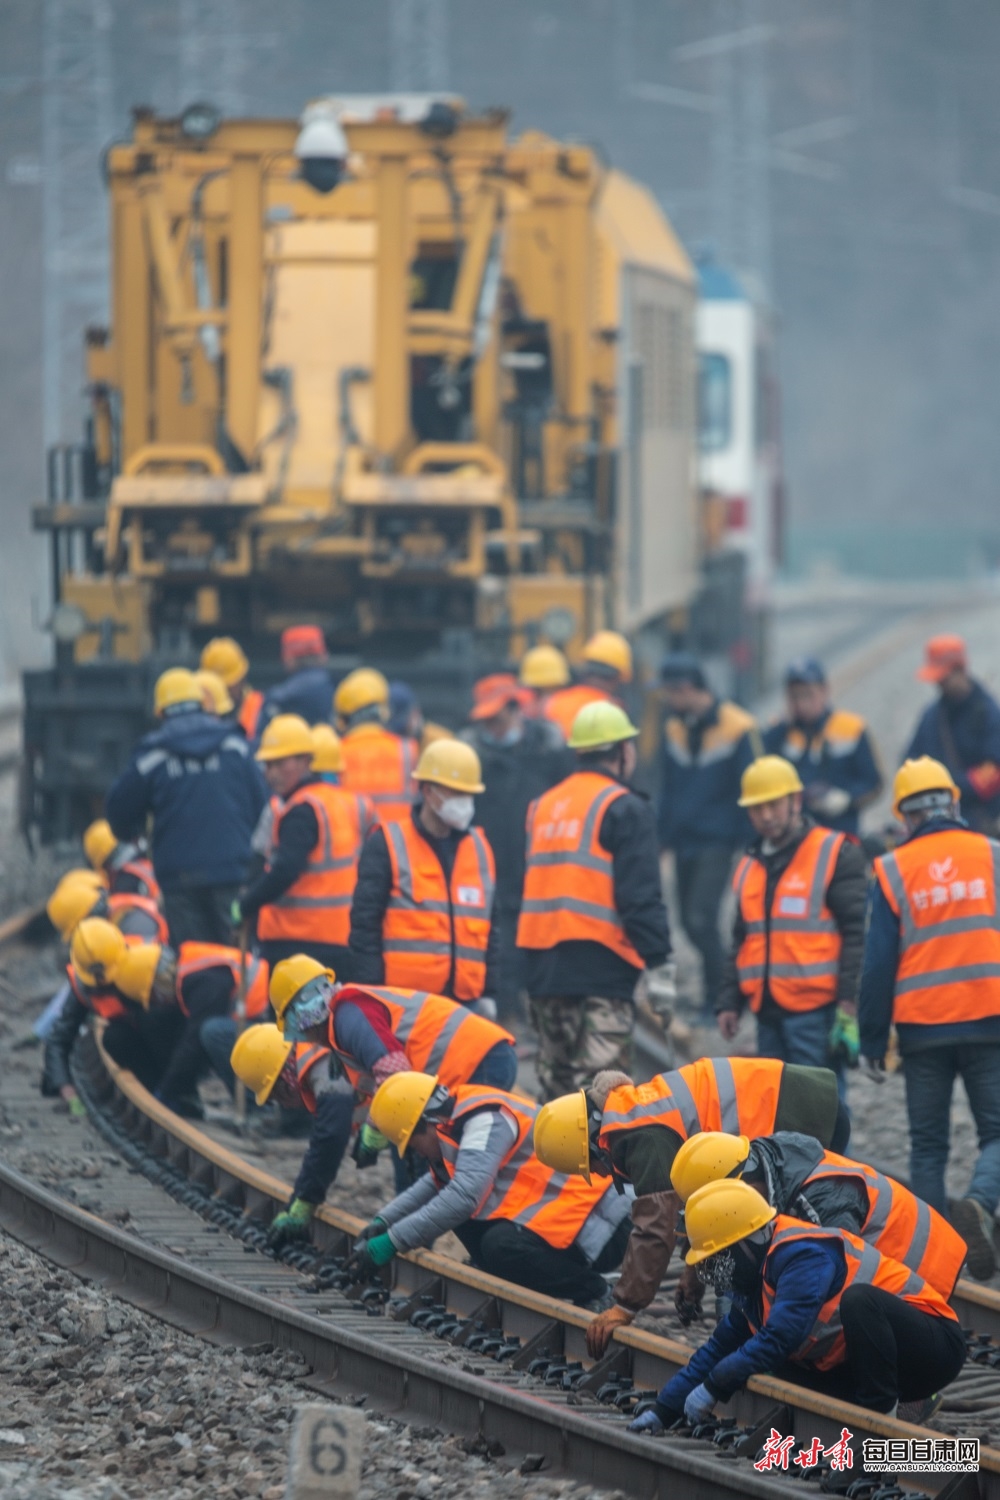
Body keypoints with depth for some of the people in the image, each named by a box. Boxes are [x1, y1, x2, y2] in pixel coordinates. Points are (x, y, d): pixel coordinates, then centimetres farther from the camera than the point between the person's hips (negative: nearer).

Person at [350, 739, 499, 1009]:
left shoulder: (480, 848, 16)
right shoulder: (387, 845, 0)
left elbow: (489, 930, 20)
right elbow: (365, 926, -3)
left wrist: (489, 993, 14)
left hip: (465, 999, 5)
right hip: (404, 1003, -5)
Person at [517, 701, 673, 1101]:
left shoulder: (543, 806, 16)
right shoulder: (623, 809, -6)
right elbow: (640, 896, -13)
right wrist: (659, 964, -12)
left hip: (542, 965, 7)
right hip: (600, 965, -7)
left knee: (556, 1086, 14)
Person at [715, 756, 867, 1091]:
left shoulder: (836, 855, -3)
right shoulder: (750, 865, 19)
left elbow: (857, 932, -8)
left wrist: (849, 1000, -16)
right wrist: (729, 1001, 16)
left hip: (816, 1011, -7)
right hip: (768, 1011, 7)